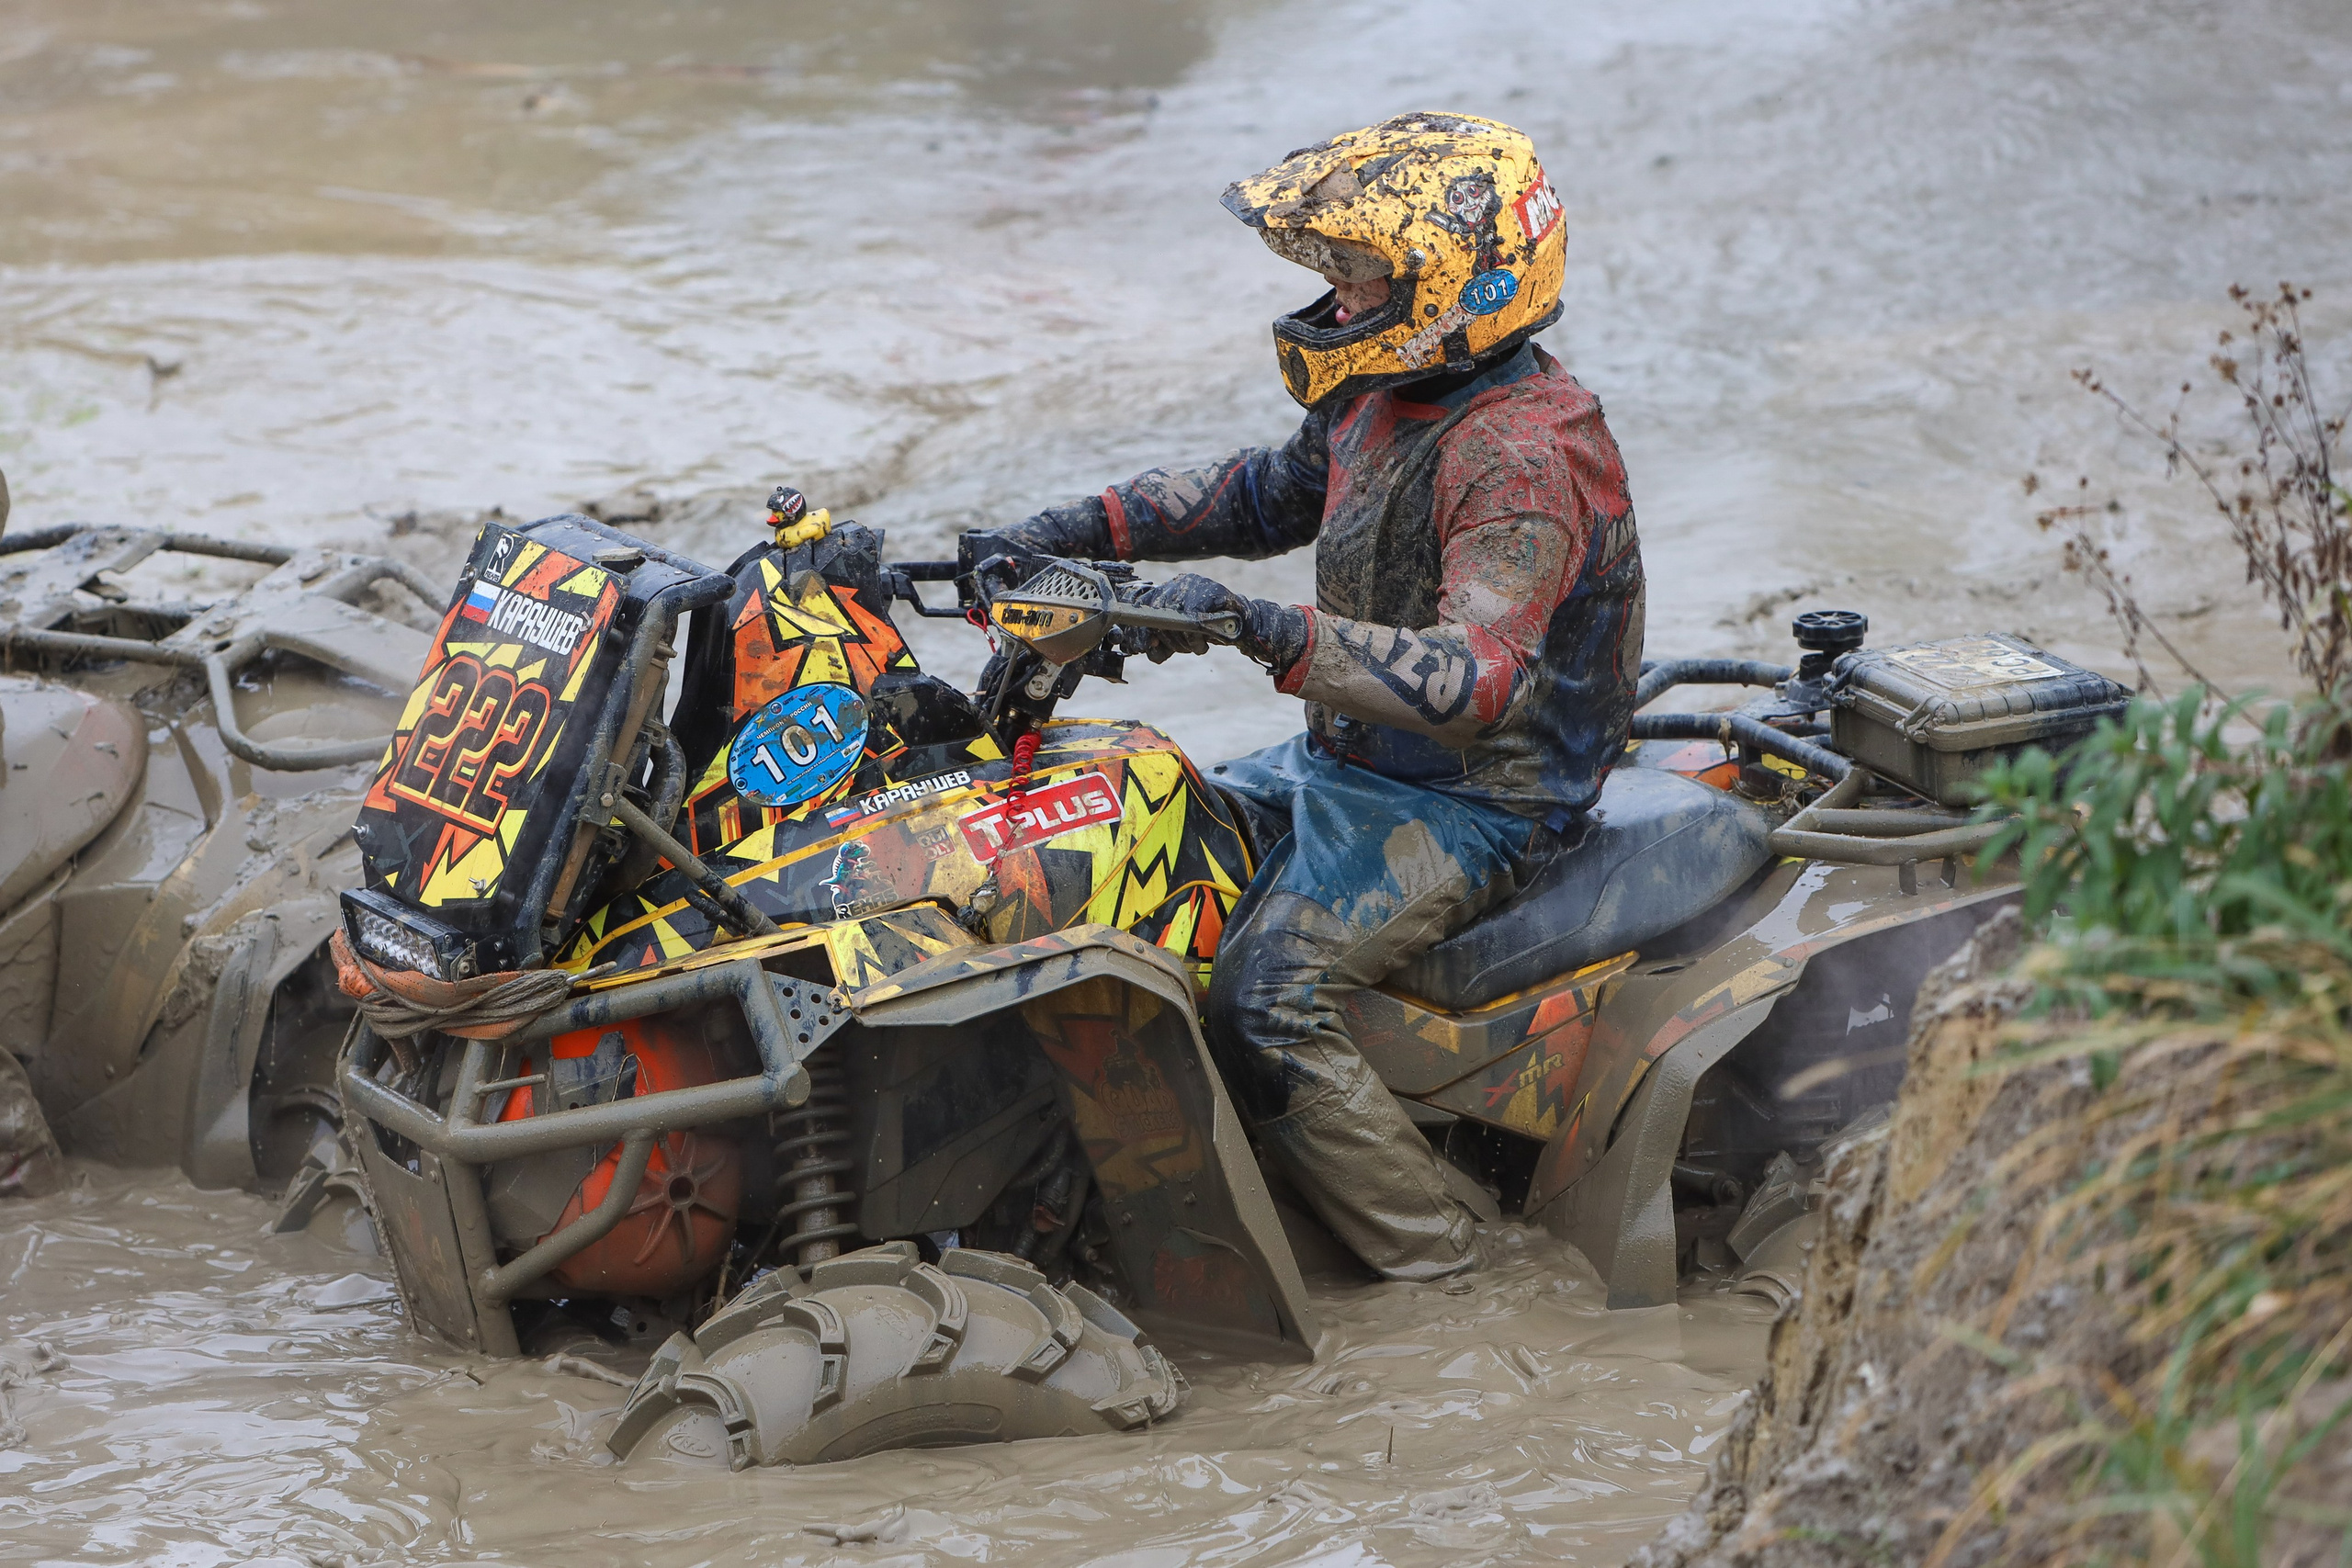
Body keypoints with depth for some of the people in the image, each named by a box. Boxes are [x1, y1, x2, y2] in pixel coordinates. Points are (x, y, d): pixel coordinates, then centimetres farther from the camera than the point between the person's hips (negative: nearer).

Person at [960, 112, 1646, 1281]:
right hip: (1349, 763, 10)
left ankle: (1424, 1251, -12)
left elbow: (1480, 678, -38)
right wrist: (1073, 533, 9)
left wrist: (1269, 633, -47)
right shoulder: (1391, 395, 5)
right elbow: (1266, 492, 22)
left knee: (1263, 999, -26)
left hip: (1474, 804, -10)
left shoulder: (1523, 454, -26)